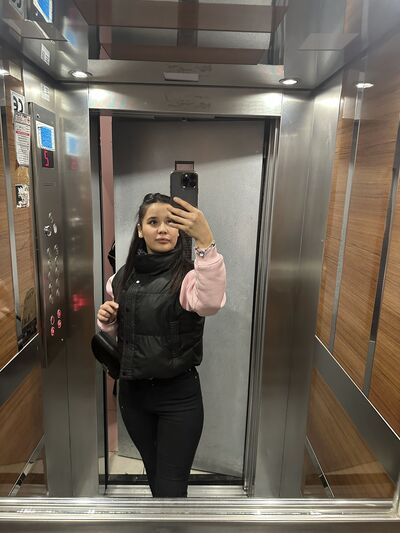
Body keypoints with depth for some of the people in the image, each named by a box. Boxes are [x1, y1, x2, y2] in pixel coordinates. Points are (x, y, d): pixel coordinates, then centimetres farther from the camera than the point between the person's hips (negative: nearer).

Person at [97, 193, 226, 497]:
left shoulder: (187, 276, -16)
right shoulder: (123, 278, 1)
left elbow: (211, 302, -40)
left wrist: (206, 241, -50)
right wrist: (106, 319, -7)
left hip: (178, 394, -5)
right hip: (132, 391, 5)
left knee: (170, 487, 7)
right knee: (154, 476, 25)